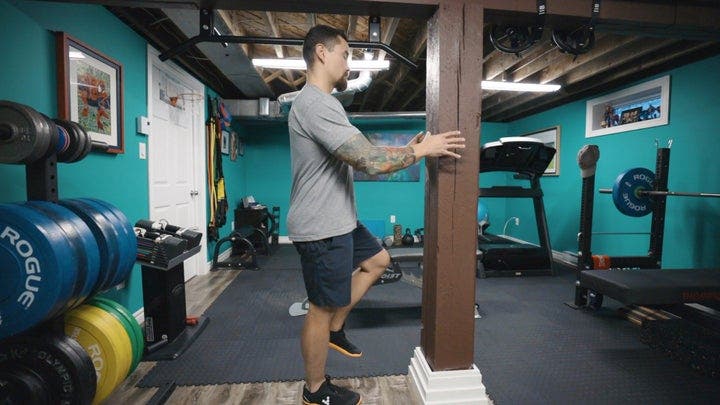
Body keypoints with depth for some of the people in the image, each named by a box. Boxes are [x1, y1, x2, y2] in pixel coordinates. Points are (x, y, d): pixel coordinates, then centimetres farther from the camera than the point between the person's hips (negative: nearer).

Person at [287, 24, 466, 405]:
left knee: (377, 260, 23)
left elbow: (360, 155, 18)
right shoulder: (316, 104, -21)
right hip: (321, 229, -11)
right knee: (322, 309, 4)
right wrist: (423, 149, -13)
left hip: (337, 221, 11)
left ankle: (335, 329, 31)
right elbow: (371, 161, -28)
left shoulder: (316, 103, 17)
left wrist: (406, 147, 11)